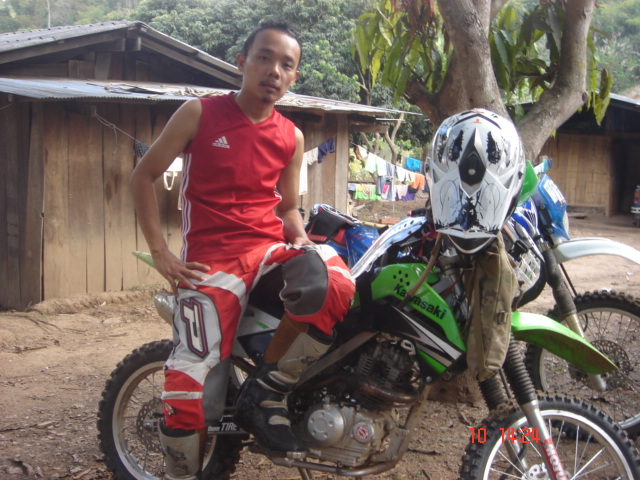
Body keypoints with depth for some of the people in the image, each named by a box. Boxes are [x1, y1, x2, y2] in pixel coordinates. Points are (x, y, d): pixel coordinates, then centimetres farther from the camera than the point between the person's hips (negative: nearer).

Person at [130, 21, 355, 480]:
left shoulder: (292, 137, 11)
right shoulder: (199, 113, 0)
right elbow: (143, 176, 6)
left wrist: (300, 238, 1)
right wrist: (161, 252, -2)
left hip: (270, 248, 3)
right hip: (210, 259, -3)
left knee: (332, 282, -32)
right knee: (191, 387, -18)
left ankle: (266, 391, -11)